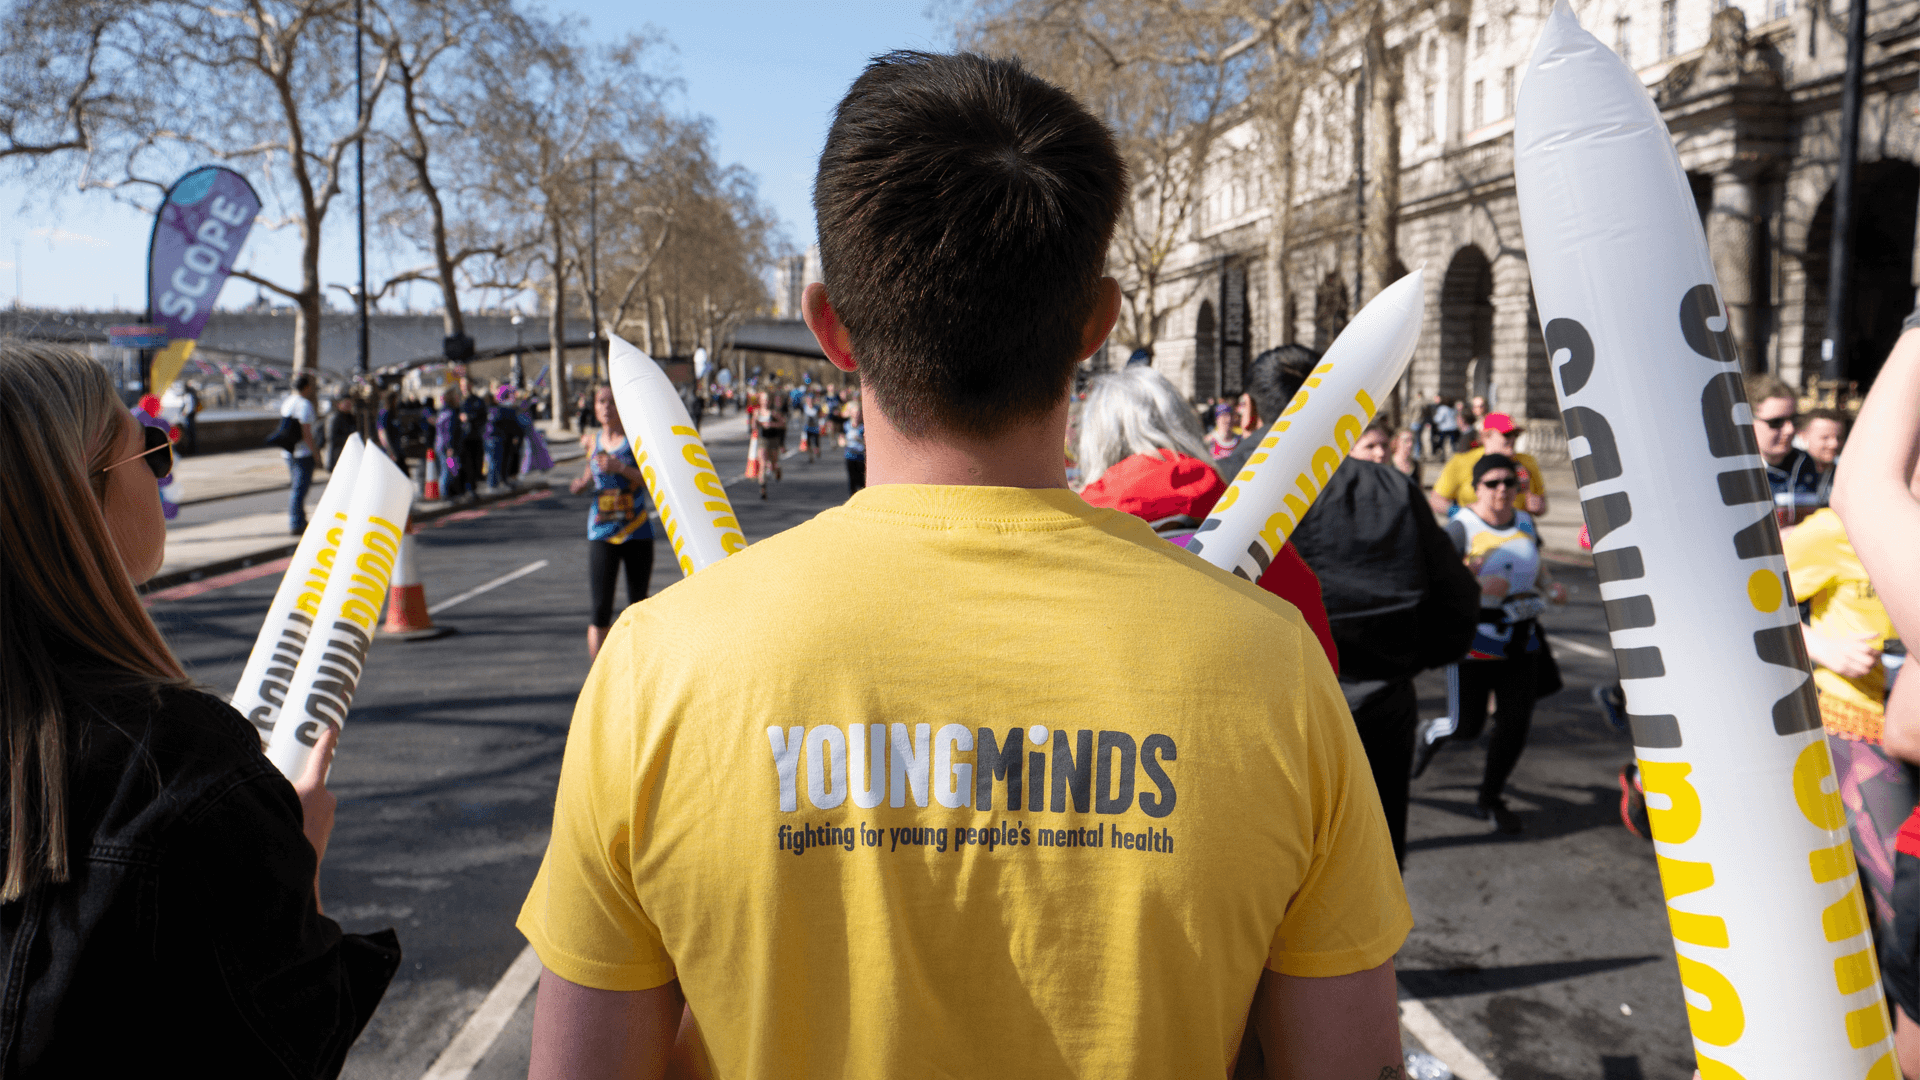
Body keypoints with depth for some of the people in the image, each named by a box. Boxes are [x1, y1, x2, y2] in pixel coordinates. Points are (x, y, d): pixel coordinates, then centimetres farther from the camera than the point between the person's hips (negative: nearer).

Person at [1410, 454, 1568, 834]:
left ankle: (1491, 798, 21)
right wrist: (1478, 584, -30)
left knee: (1516, 725, 1)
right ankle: (1430, 734, 39)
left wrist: (1550, 587, 5)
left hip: (1521, 643, 5)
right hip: (1473, 642, -5)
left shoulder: (1525, 523, 7)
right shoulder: (1462, 528, -11)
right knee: (1466, 727, 2)